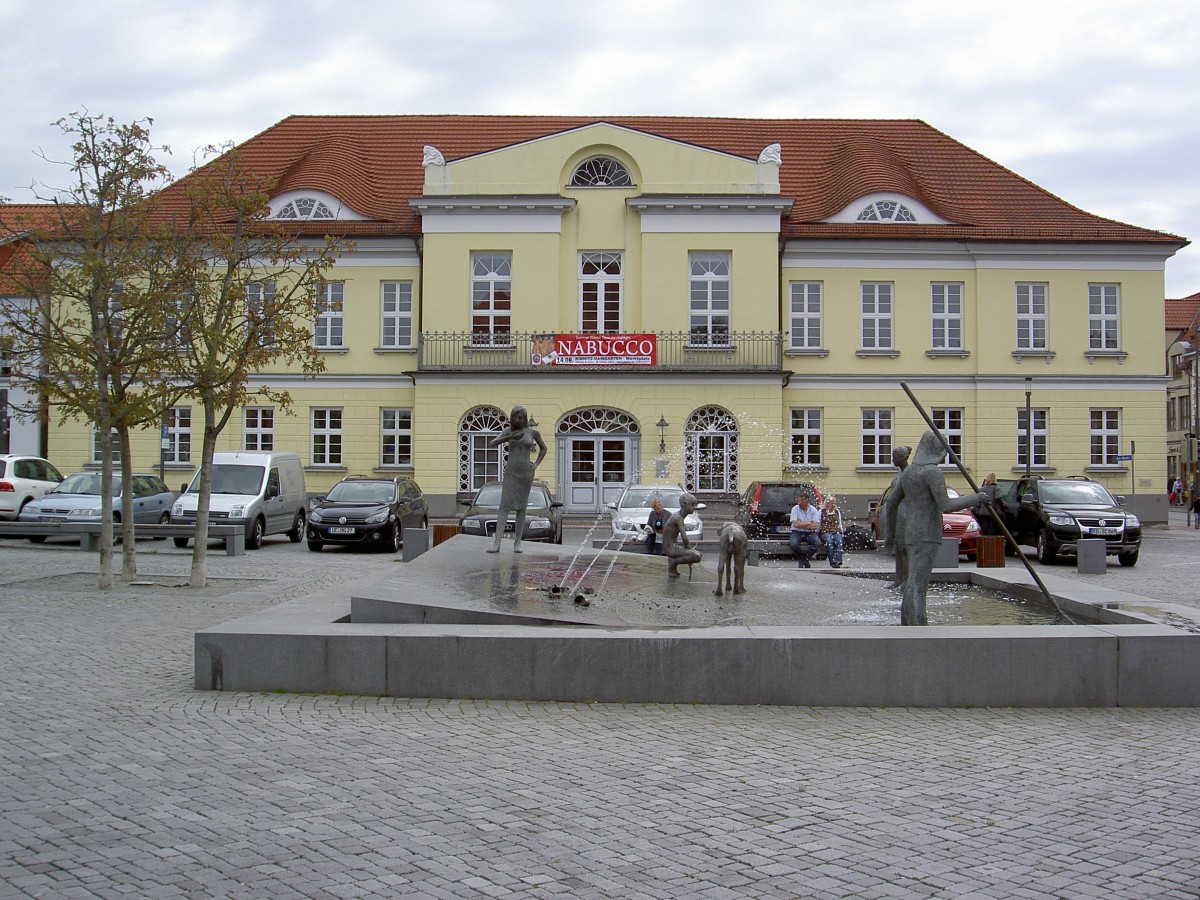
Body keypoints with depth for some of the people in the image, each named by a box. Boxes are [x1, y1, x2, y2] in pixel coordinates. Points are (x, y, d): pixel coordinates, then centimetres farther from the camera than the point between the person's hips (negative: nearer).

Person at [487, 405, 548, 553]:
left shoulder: (532, 432, 3)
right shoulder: (508, 430, 2)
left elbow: (543, 448, 18)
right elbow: (492, 443, -10)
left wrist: (536, 464, 5)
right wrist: (509, 438, -23)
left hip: (526, 472, 0)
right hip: (511, 472, 0)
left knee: (521, 507, 2)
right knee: (504, 506, -10)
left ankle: (517, 543, 6)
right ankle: (497, 543, -17)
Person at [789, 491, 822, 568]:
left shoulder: (813, 510, 0)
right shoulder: (795, 509, -2)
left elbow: (815, 526, -9)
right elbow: (795, 524, -14)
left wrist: (801, 524, -11)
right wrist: (809, 523, -9)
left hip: (810, 533, 1)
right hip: (797, 533, -1)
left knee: (818, 543, -29)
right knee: (794, 544, -33)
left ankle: (803, 560, -6)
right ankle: (805, 560, -2)